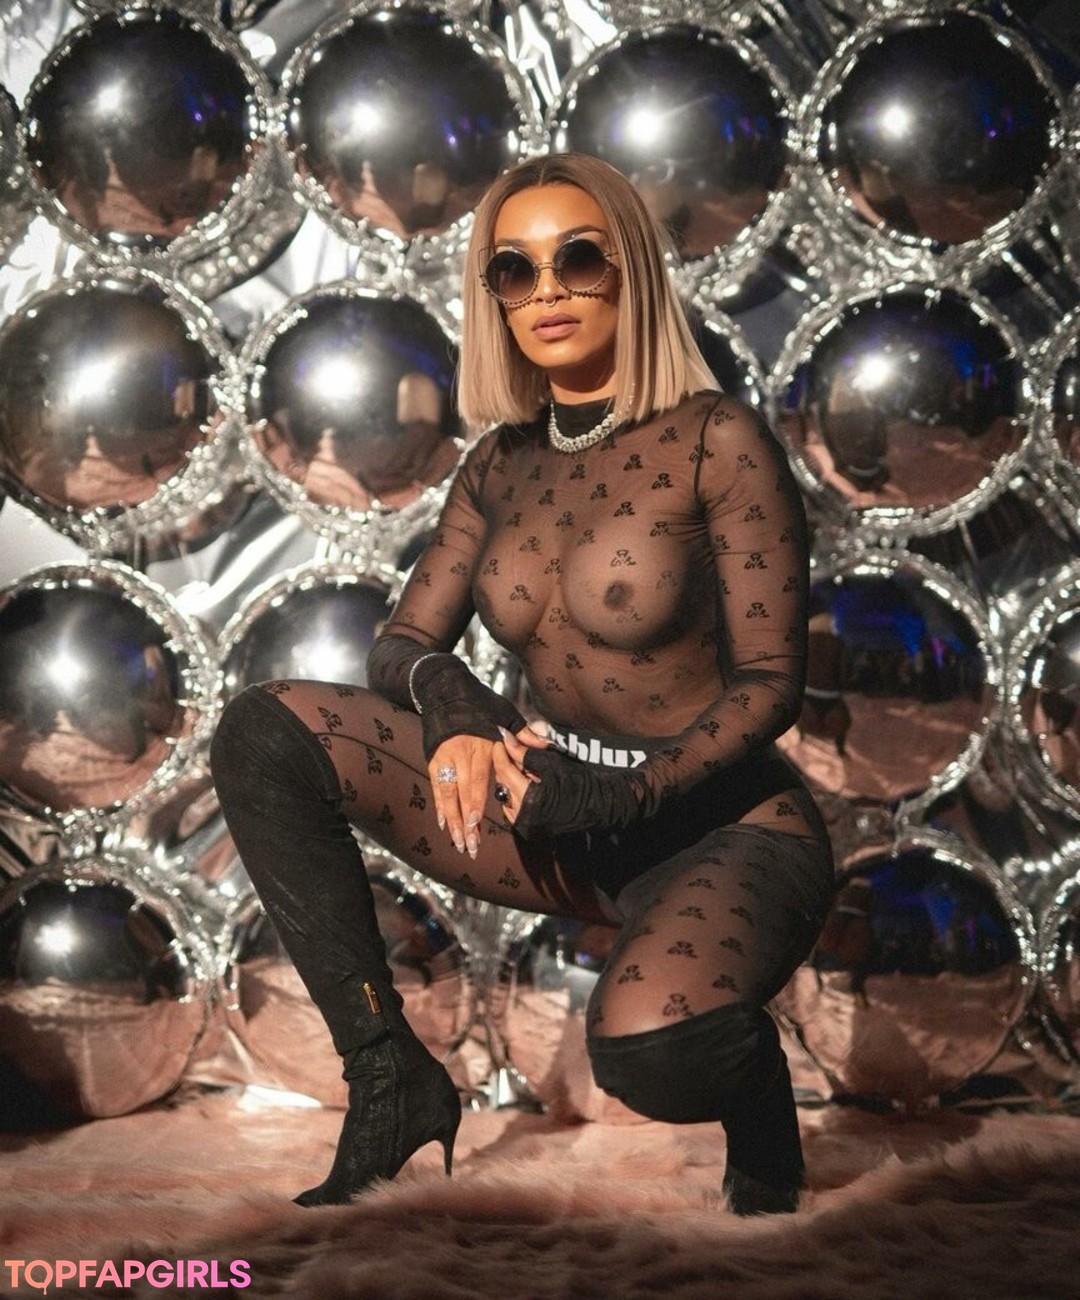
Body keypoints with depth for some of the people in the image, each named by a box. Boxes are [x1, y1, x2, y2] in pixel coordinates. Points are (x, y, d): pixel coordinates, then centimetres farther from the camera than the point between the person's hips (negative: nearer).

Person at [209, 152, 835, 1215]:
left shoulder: (715, 441, -11)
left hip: (722, 829, -5)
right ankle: (388, 1076, -5)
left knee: (648, 1039, -39)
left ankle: (763, 1129, 0)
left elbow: (770, 679, -12)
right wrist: (445, 697, -19)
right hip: (565, 815, 6)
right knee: (260, 736, -10)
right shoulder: (500, 466, 6)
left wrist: (625, 795, -25)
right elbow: (401, 643, 5)